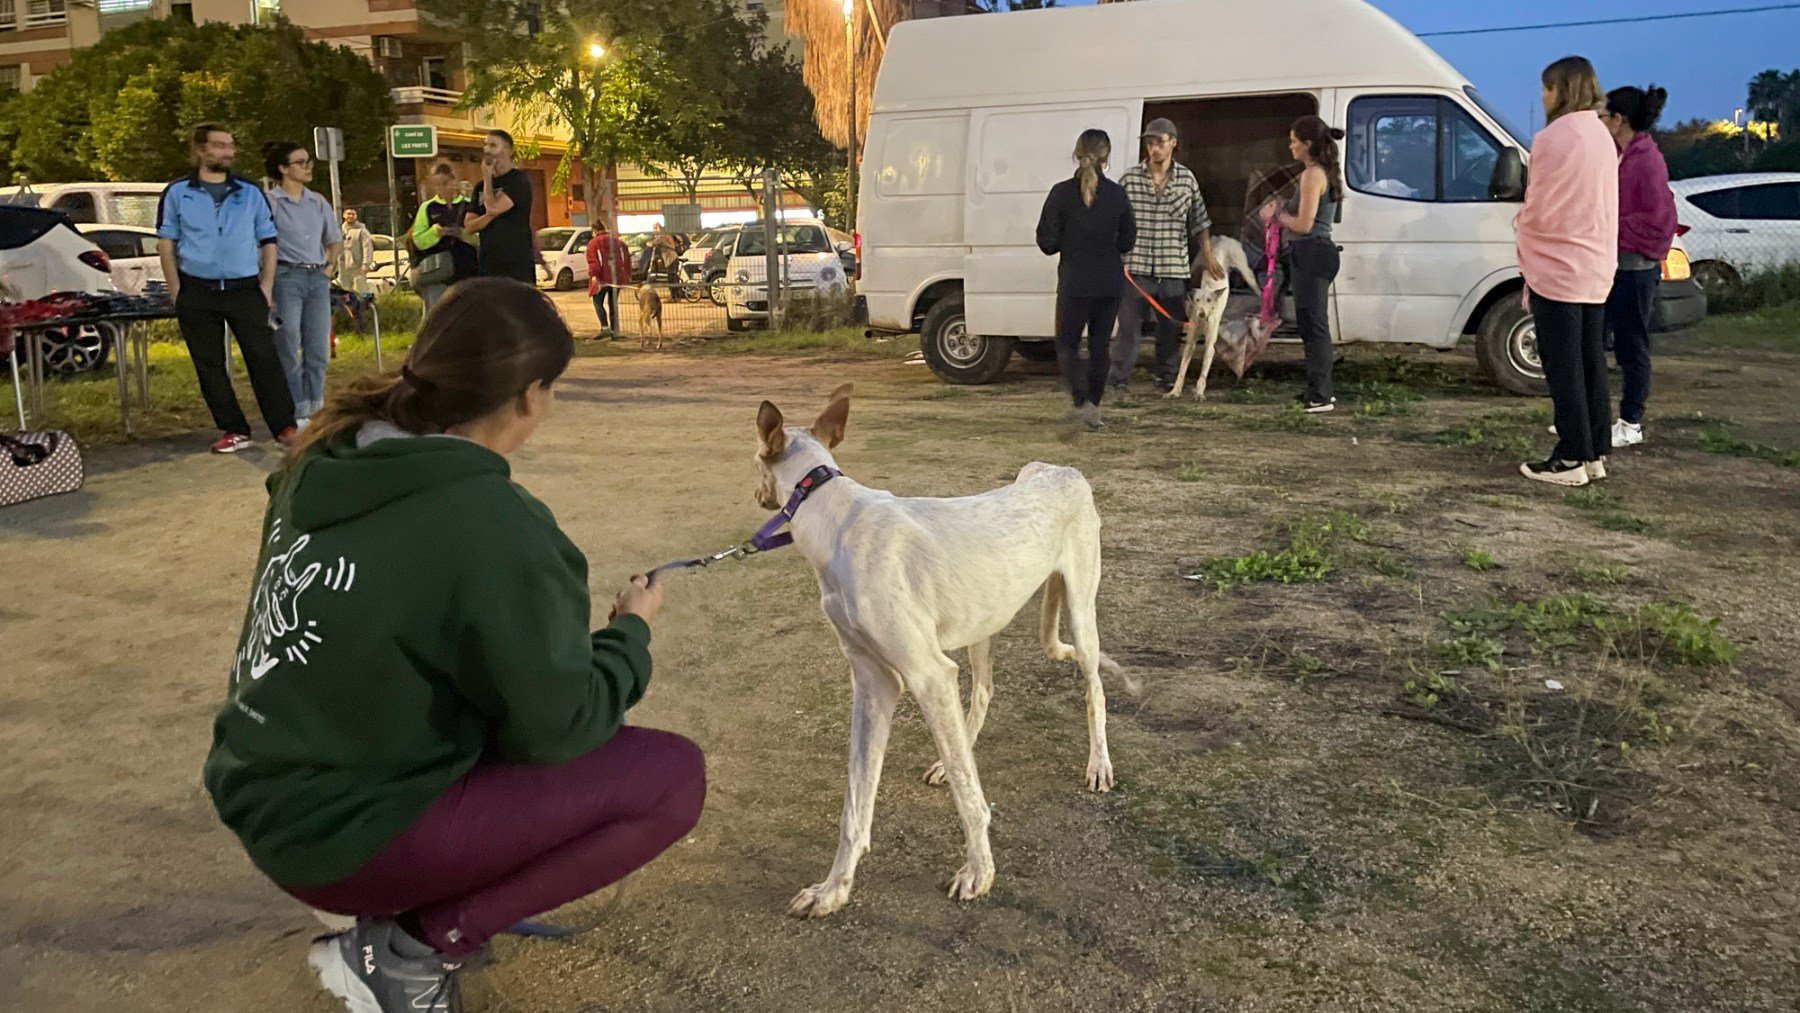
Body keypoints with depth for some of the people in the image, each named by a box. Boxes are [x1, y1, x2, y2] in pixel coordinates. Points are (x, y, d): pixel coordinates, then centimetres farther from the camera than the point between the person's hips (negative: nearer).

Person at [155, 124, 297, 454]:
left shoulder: (251, 192, 7)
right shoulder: (177, 193, 4)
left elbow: (268, 241, 9)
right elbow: (166, 243, 5)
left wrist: (266, 286, -1)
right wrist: (176, 290, -3)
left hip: (245, 289, 0)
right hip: (197, 292, 0)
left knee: (264, 358, -6)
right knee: (209, 365, 4)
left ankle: (284, 426, -2)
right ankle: (234, 430, 13)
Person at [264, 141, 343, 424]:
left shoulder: (318, 202, 13)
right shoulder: (270, 203, -4)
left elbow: (336, 240, 24)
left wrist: (329, 265, 11)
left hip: (318, 279, 6)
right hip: (286, 278, -5)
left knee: (318, 349, 6)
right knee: (289, 350, -4)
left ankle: (314, 409, 14)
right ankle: (296, 413, 1)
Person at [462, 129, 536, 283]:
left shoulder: (518, 180, -4)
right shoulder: (482, 186, 16)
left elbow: (493, 208, -18)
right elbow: (468, 226, 9)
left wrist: (487, 178, -3)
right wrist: (491, 215, -9)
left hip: (517, 264, -6)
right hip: (489, 265, 7)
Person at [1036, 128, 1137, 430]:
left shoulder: (1062, 193, -9)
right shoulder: (1117, 194, -1)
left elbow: (1047, 242, -7)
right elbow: (1127, 241, 7)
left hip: (1074, 283, -2)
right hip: (1110, 283, 3)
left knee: (1067, 344, 10)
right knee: (1100, 345, 14)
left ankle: (1082, 400, -11)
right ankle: (1094, 405, 18)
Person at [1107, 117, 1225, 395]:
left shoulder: (1187, 179, 7)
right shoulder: (1130, 178, 1)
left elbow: (1199, 221, 14)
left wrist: (1208, 257, 11)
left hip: (1174, 268, 2)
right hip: (1136, 268, -2)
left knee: (1171, 327, 9)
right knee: (1129, 324, -5)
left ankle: (1166, 379, 22)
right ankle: (1119, 380, 0)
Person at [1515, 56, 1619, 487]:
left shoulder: (1554, 138, -15)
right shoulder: (1601, 136, 12)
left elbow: (1537, 210, -14)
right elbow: (1603, 206, 16)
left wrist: (1520, 224, 6)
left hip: (1557, 270, -8)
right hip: (1596, 269, 8)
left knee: (1563, 367, -4)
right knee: (1591, 362, 12)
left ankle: (1570, 459, -1)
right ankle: (1595, 453, 17)